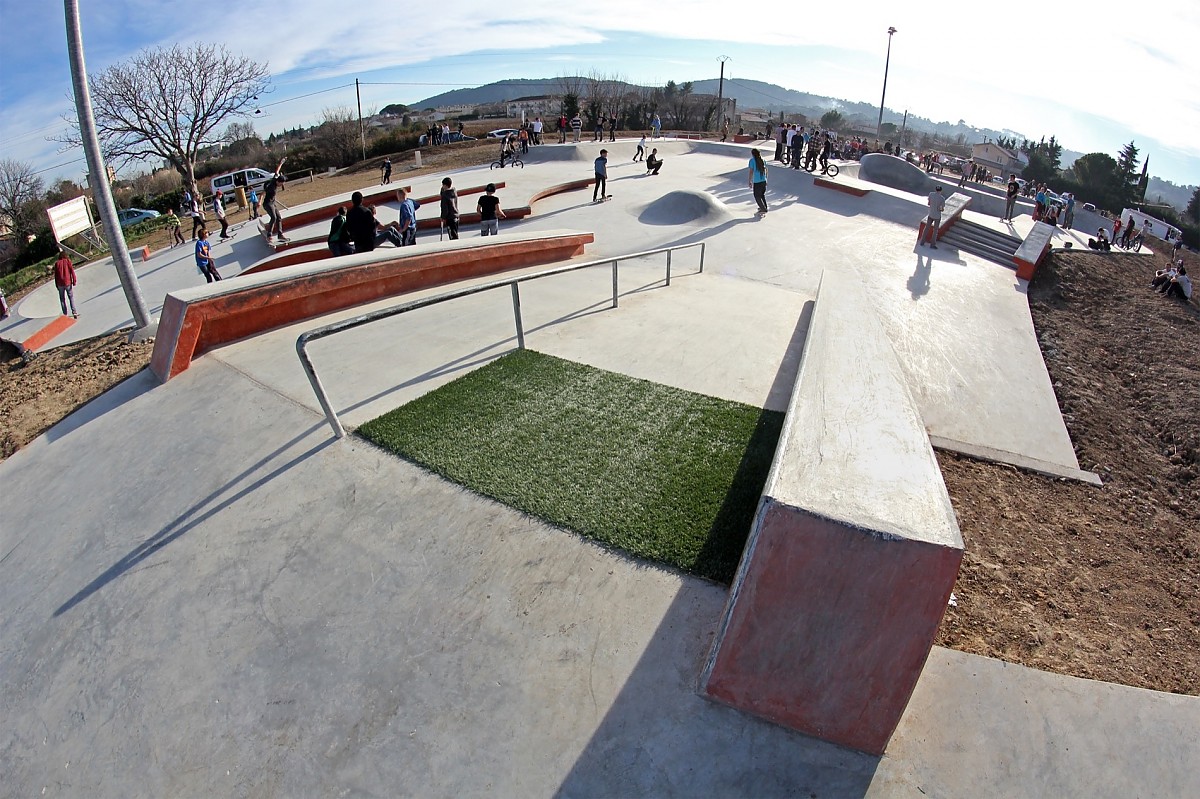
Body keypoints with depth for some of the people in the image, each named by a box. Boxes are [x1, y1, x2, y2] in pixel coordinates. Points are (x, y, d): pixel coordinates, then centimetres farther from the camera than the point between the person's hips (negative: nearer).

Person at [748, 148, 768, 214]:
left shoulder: (752, 160, -9)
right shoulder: (762, 160, 7)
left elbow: (751, 172, -12)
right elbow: (765, 170, 12)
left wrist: (749, 182, -6)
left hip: (756, 182, -6)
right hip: (764, 181, 6)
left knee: (757, 196, 6)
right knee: (762, 194, 23)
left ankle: (763, 209, 2)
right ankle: (764, 207, 31)